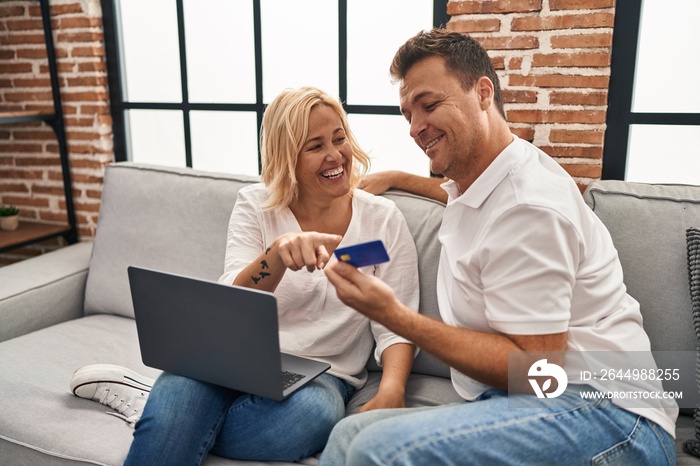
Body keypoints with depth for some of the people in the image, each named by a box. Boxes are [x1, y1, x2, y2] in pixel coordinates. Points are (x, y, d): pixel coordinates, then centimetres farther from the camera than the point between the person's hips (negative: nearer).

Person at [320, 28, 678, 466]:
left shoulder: (528, 206, -18)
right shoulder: (475, 176, 13)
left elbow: (536, 373, -19)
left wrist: (394, 315, -21)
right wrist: (396, 178, 37)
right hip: (508, 402, 9)